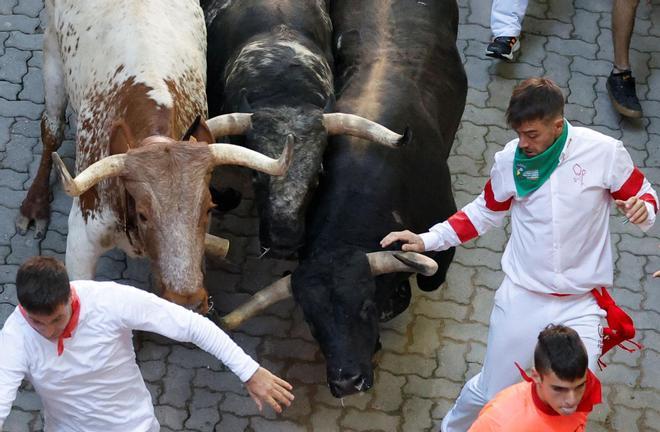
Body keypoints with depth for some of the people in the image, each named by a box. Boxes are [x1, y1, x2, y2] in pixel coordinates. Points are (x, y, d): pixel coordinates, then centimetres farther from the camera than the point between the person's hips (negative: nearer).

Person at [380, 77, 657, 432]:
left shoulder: (604, 152, -12)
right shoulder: (510, 159, -5)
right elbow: (485, 211, 11)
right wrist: (427, 240, 4)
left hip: (580, 308, -1)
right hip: (521, 299, 1)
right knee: (490, 393, 10)